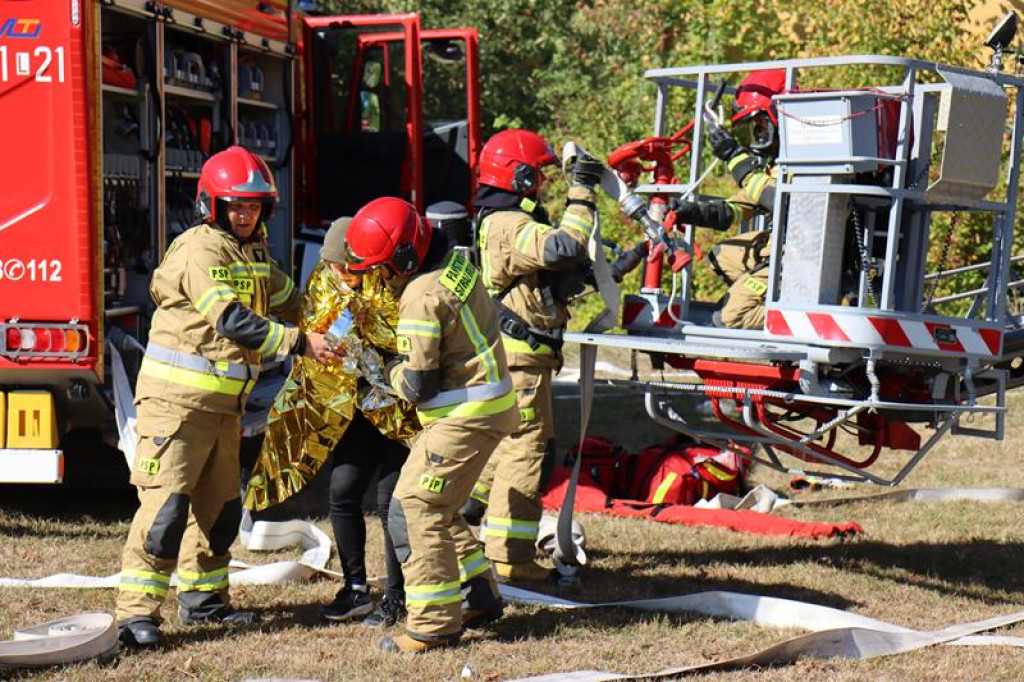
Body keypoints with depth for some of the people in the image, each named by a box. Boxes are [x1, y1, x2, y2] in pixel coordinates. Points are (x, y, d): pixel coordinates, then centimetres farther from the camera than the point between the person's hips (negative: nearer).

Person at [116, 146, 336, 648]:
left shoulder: (253, 253, 13)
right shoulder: (200, 250, -16)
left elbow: (288, 301, 24)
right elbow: (232, 322, -26)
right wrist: (299, 343, -28)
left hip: (224, 403, 9)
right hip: (177, 399, -9)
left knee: (219, 504, 16)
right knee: (167, 503, -13)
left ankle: (203, 597, 30)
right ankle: (137, 613, -12)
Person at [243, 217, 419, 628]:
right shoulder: (323, 280, 3)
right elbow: (310, 335, 4)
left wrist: (363, 315, -31)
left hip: (399, 405, -6)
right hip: (355, 406, 6)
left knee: (391, 502, -4)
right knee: (342, 494, 4)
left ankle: (396, 597, 8)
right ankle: (356, 589, 17)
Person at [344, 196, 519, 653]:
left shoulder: (422, 298, -22)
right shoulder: (454, 264, 6)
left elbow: (418, 384, -20)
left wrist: (389, 371, 0)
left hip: (466, 416, -10)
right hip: (488, 399, 10)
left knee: (414, 508, -8)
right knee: (437, 506, 20)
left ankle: (435, 624, -6)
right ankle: (479, 597, 27)